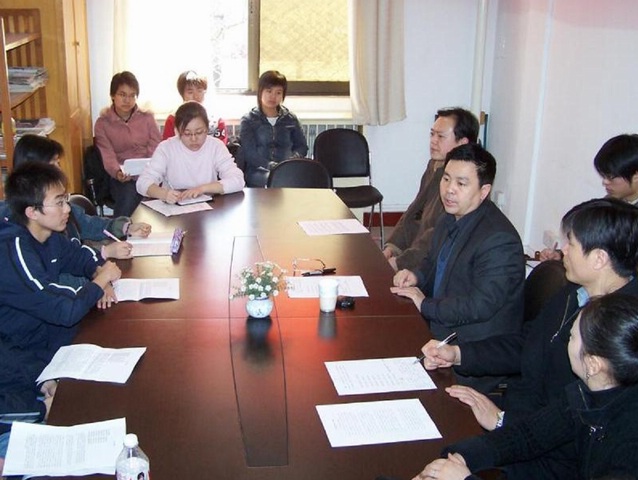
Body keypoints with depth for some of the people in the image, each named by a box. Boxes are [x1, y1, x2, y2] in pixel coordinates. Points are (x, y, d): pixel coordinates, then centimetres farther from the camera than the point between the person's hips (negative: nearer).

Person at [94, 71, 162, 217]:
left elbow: (156, 150, 4)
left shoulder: (147, 118, 11)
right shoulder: (102, 124, 7)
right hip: (122, 178, -1)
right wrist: (117, 172, -26)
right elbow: (108, 156, -4)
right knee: (129, 196, -34)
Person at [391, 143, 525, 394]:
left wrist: (425, 305, -16)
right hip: (440, 332, 9)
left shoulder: (499, 241, -23)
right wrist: (417, 276, 1)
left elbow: (480, 306, -27)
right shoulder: (450, 219, 7)